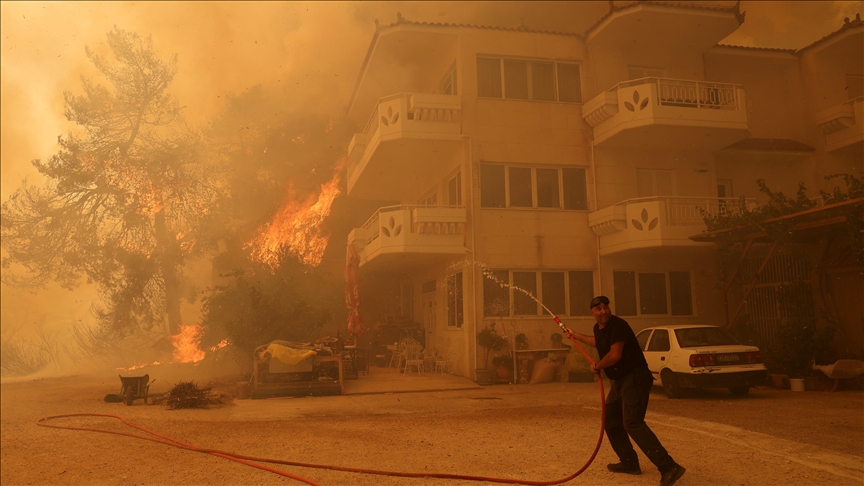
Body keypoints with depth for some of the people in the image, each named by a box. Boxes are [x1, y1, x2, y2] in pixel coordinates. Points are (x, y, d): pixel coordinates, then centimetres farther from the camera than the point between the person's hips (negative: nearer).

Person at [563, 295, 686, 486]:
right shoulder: (598, 328, 11)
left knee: (632, 423, -21)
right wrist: (575, 335, 42)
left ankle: (669, 467, -26)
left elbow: (615, 355, -25)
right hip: (620, 380, 10)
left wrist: (596, 367, -8)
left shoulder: (617, 325, -18)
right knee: (611, 420, 16)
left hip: (635, 378, -10)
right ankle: (629, 462, 25)